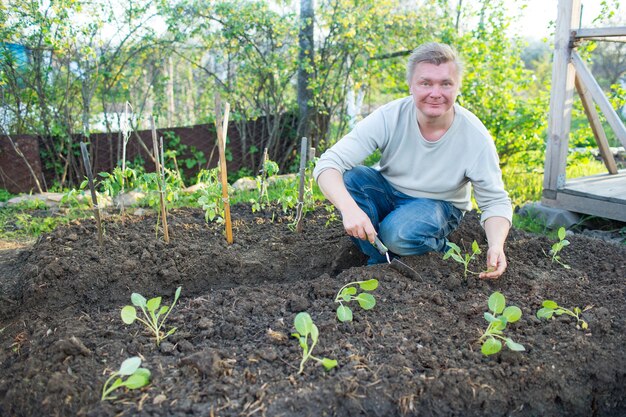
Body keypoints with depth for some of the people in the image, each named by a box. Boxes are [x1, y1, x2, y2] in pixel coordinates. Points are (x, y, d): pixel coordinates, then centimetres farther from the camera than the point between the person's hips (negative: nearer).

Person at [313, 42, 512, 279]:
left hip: (439, 205, -2)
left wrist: (496, 246, -35)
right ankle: (380, 263, -9)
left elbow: (496, 202, -14)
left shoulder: (476, 137, -22)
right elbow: (329, 163, -28)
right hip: (388, 192, 3)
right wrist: (350, 208, -48)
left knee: (399, 233, -35)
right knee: (348, 178, -27)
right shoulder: (389, 117, -23)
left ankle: (442, 250, 1)